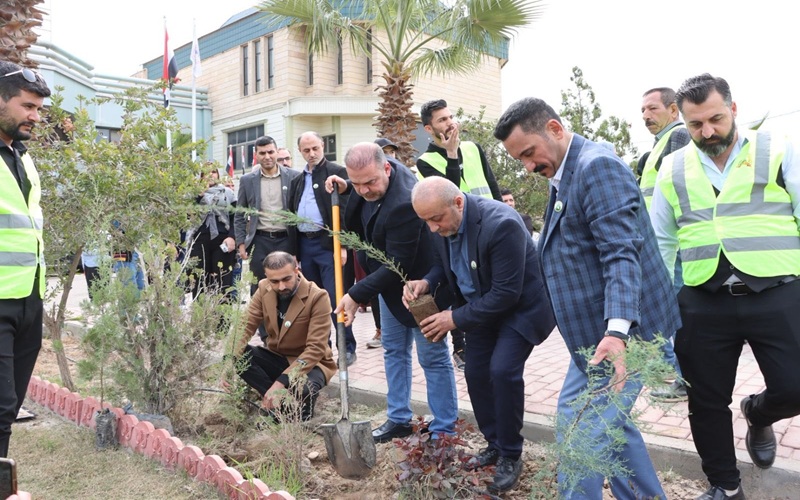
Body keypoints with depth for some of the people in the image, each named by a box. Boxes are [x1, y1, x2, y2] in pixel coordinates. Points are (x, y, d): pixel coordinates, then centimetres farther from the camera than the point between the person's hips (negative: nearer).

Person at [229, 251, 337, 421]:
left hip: (309, 362, -5)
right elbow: (245, 326, -9)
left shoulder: (318, 297, -23)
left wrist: (280, 382, -35)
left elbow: (315, 348, -26)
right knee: (237, 355, -22)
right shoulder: (264, 289, -7)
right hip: (275, 357, 5)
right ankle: (280, 400, -13)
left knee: (303, 389, -38)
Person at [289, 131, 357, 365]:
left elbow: (344, 210, -10)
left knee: (335, 299, -7)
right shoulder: (298, 179, 17)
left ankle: (347, 348, 2)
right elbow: (292, 212, 17)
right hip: (304, 244, 7)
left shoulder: (337, 172, -3)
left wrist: (342, 246, -17)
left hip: (327, 243, -6)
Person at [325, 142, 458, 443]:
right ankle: (399, 419, 31)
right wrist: (346, 189, -5)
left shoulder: (404, 203, -36)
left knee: (433, 358, 3)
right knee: (393, 350, 17)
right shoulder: (375, 175, -9)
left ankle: (444, 430, 17)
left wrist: (357, 295, -27)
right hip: (391, 283, 9)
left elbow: (397, 265, -30)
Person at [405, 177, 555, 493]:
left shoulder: (501, 224, -35)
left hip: (520, 307, -7)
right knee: (475, 374, 6)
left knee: (503, 371, -20)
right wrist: (426, 282, -16)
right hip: (481, 308, 7)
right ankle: (494, 444, 26)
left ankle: (511, 456, 1)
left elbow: (507, 293, -32)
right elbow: (445, 262, 7)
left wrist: (455, 318, -26)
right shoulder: (440, 224, -13)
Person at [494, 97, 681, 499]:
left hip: (618, 333, -10)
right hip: (596, 330, 10)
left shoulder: (597, 167, -17)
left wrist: (616, 332, -35)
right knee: (610, 424, 19)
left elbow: (622, 255, -26)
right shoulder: (564, 176, 14)